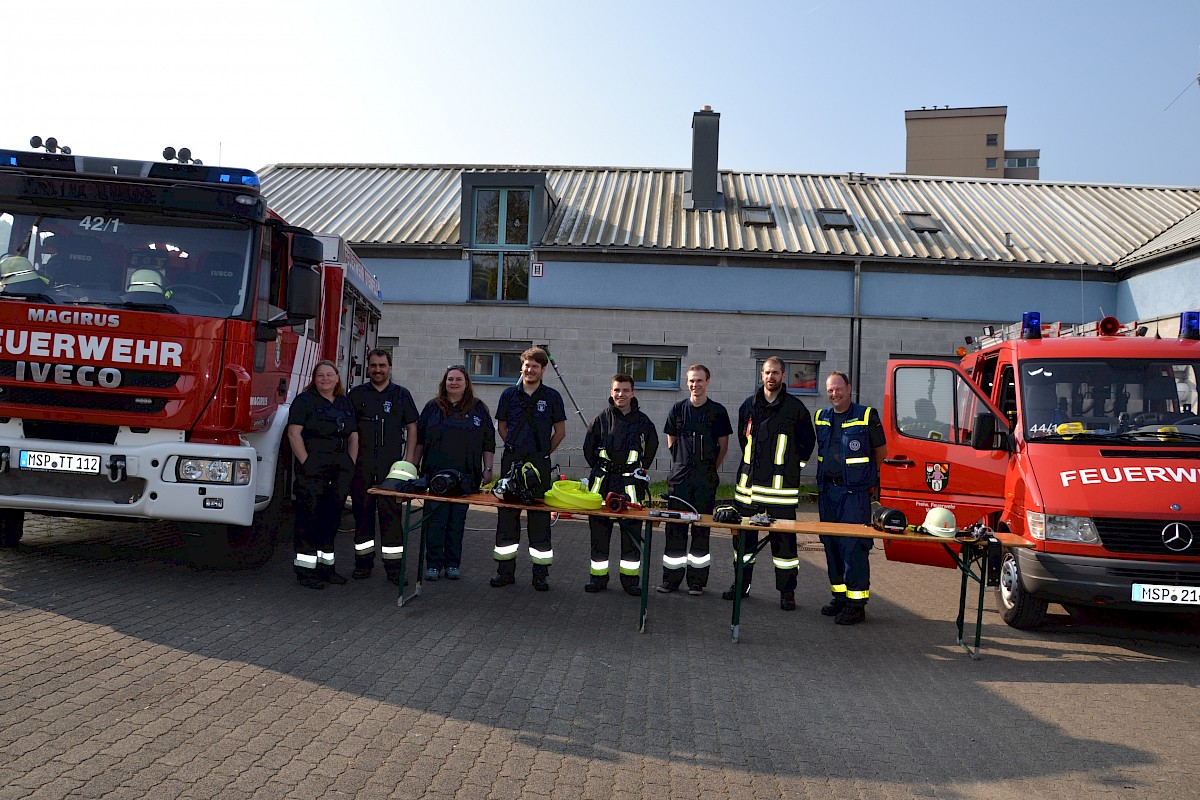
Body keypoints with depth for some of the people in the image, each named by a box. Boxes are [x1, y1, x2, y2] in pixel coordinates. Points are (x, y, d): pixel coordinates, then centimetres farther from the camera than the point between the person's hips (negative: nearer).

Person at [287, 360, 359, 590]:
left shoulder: (345, 404, 17)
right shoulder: (305, 400, -1)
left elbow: (353, 437, 19)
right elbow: (294, 433, -9)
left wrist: (351, 464, 7)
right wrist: (306, 463, -16)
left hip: (339, 472, 6)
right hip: (313, 471, -6)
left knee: (332, 517, 10)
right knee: (309, 517, -5)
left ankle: (325, 566, 19)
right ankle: (305, 570, 0)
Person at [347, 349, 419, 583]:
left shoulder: (401, 395, 10)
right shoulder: (356, 394, 11)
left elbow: (412, 427, 9)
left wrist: (409, 458, 0)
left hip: (391, 466, -1)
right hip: (360, 464, 2)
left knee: (391, 513, -4)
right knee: (362, 513, 6)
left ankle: (394, 565, -2)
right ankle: (363, 561, 16)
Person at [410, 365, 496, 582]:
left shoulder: (478, 409, 8)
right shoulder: (432, 407, 10)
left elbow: (489, 443, 8)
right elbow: (419, 439, 13)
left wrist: (487, 469, 2)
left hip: (465, 476, 0)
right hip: (435, 473, 0)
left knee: (457, 521, 5)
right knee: (434, 519, -3)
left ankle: (453, 564, 14)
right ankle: (433, 564, 5)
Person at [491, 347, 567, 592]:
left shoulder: (552, 396, 2)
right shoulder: (509, 394, 7)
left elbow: (560, 432, 8)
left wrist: (543, 452, 8)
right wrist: (516, 447, 10)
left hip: (539, 462, -2)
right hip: (511, 461, 2)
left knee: (540, 516, 1)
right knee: (506, 514, 4)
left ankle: (541, 573, 8)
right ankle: (506, 570, 14)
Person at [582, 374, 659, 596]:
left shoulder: (642, 421, 5)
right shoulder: (602, 418, 5)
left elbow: (651, 447, 17)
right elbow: (588, 447, 13)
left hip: (631, 483, 0)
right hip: (603, 482, 1)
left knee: (632, 531, 0)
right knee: (599, 529, 4)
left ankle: (630, 578, 10)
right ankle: (598, 576, 14)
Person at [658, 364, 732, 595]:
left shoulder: (717, 411, 1)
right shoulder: (678, 409, 6)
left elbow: (723, 446, 6)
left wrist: (710, 469, 6)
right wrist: (684, 463, 11)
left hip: (706, 480, -1)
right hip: (679, 478, 1)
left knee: (701, 528, 2)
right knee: (675, 528, 2)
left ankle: (697, 581, 9)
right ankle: (671, 579, 10)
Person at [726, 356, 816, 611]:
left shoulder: (794, 407, -1)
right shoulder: (749, 405, 10)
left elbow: (808, 441, 9)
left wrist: (793, 465, 9)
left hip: (781, 485, -4)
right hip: (749, 482, 4)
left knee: (784, 537, -2)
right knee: (744, 533, 9)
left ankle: (787, 591, 6)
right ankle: (741, 583, 22)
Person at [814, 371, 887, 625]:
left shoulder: (866, 416, -5)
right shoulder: (821, 418, 10)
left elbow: (881, 451, 6)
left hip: (855, 492, -6)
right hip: (828, 489, 6)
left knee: (853, 546, -8)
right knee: (831, 544, 10)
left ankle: (857, 603, -3)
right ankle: (840, 596, 21)